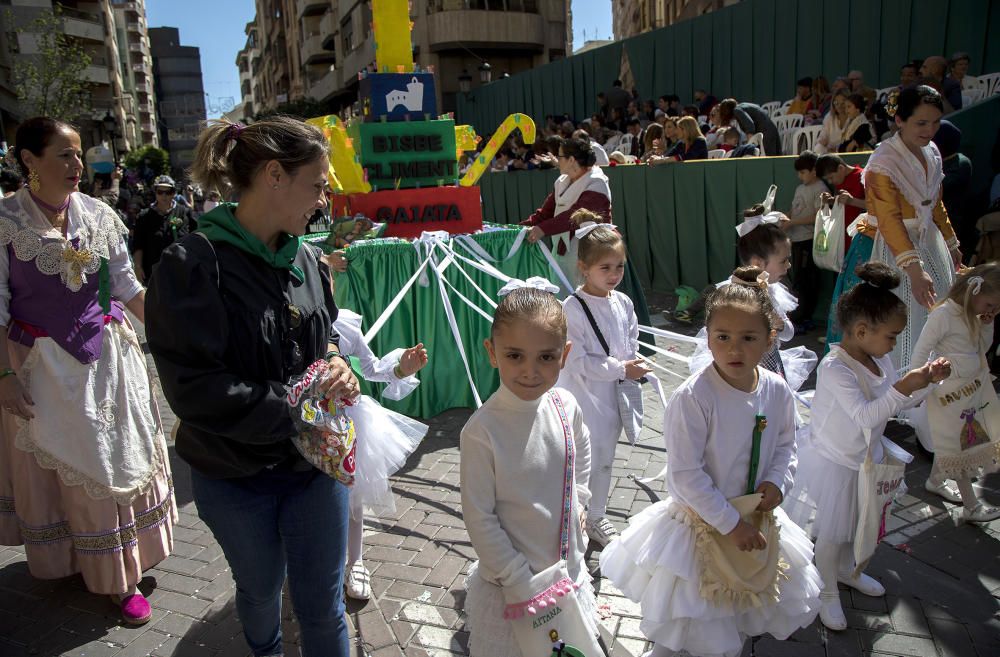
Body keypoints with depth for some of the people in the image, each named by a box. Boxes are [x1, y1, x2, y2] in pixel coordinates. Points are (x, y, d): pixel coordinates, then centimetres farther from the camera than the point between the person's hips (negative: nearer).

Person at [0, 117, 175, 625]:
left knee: (114, 459, 9)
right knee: (53, 464, 10)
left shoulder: (100, 215, 1)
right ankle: (64, 557, 32)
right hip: (42, 365, -3)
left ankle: (122, 575, 23)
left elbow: (127, 286, 7)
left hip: (106, 358, 3)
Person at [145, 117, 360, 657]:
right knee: (261, 588, 24)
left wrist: (337, 367, -9)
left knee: (322, 603, 12)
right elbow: (193, 388, -22)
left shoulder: (305, 258, -2)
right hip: (235, 475, -3)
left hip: (316, 462, 3)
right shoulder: (192, 265, -19)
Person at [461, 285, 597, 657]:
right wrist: (519, 581, -15)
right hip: (510, 583, -5)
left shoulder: (567, 408, -9)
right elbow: (479, 518, -18)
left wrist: (578, 501, 5)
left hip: (569, 568, 5)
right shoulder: (482, 430, -24)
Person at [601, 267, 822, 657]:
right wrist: (730, 523, -19)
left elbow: (785, 446, 9)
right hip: (702, 524, -5)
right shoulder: (693, 398, -27)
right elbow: (686, 474, -23)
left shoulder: (776, 391, -9)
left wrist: (777, 481, -10)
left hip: (756, 519, 5)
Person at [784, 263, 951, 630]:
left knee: (851, 525, 28)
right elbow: (866, 415, -35)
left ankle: (846, 571, 52)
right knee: (830, 534, 10)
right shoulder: (835, 368, -30)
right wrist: (902, 388, -41)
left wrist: (928, 381, -5)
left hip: (864, 459, 8)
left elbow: (898, 403, 8)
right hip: (833, 464, -8)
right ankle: (828, 593, 31)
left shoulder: (880, 360, -3)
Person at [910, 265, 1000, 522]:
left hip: (976, 388, 8)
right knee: (960, 447, 3)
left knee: (952, 445, 20)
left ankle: (935, 481, 41)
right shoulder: (943, 315, -22)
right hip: (951, 394, -8)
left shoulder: (973, 315, 3)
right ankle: (971, 506, 13)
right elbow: (921, 351, -20)